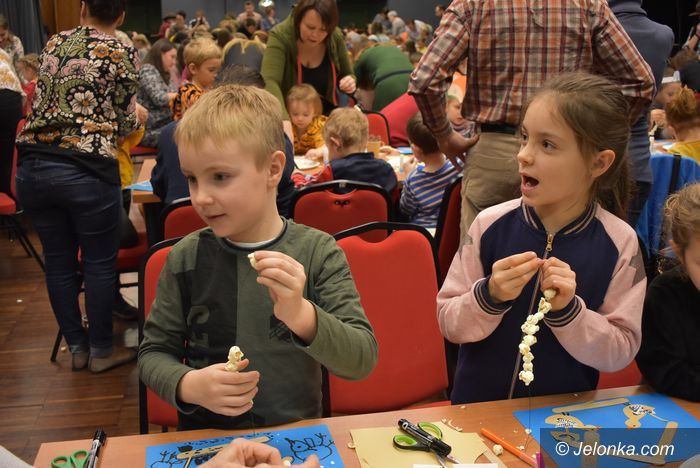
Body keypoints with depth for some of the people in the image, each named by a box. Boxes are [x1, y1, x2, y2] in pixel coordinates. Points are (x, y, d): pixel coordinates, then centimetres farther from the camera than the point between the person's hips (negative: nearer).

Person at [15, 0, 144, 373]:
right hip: (87, 170, -5)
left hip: (33, 167, 5)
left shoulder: (54, 44, 14)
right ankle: (101, 351, 20)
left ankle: (76, 347, 26)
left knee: (58, 261, 13)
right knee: (99, 263, 8)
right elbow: (125, 123, 1)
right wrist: (134, 118, 23)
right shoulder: (123, 54, -2)